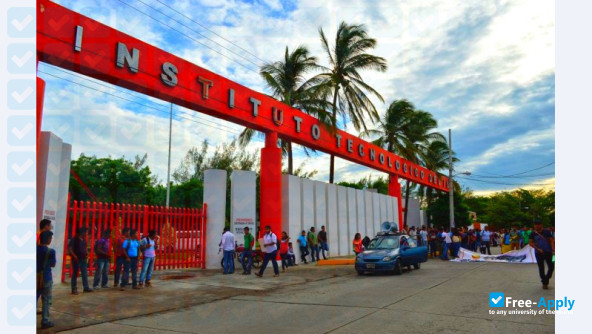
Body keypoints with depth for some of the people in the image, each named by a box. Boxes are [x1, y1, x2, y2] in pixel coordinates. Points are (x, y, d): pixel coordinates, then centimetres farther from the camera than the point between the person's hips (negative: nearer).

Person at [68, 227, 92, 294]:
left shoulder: (84, 240, 12)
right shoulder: (74, 239, -9)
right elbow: (69, 248, -13)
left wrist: (87, 253, 7)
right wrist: (74, 256, -20)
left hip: (83, 259, 7)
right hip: (76, 259, -7)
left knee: (85, 274, 9)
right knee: (75, 274, 1)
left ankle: (86, 287, 16)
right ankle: (74, 289, 9)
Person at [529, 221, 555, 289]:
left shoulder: (547, 232, -1)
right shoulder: (533, 233, 1)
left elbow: (552, 240, -2)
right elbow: (531, 243, 1)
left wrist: (553, 249, -15)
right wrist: (538, 249, -11)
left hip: (548, 252, 0)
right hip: (538, 253, 0)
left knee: (551, 267, -1)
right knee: (541, 268, 3)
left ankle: (545, 281, 20)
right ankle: (544, 283, 15)